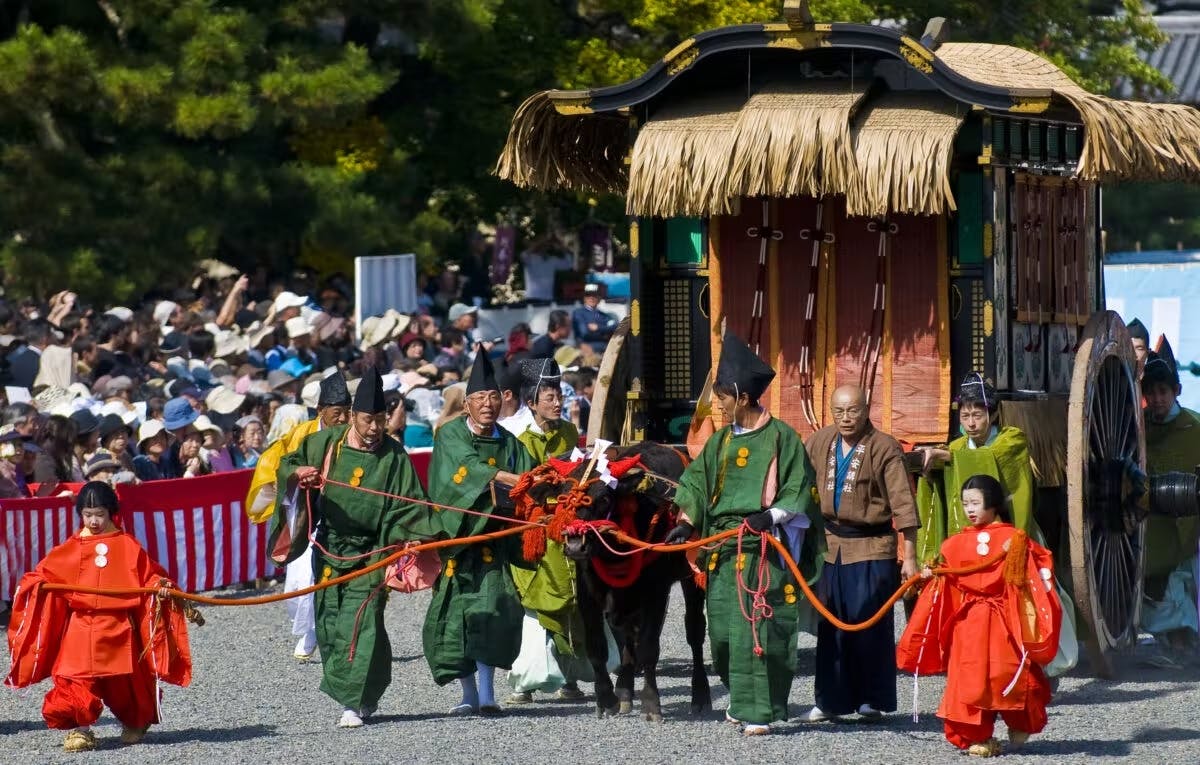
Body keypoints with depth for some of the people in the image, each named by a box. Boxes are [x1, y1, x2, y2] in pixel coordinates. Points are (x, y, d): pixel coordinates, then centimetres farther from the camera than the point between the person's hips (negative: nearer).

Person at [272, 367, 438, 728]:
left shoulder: (393, 456, -4)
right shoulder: (327, 442, 1)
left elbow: (407, 506, -5)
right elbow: (287, 463, 9)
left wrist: (411, 536, -22)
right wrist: (299, 473, -14)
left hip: (369, 551, -3)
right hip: (329, 546, 3)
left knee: (360, 624, -12)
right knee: (328, 623, 7)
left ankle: (355, 702, -11)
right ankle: (359, 695, 21)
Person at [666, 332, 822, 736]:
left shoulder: (780, 437, -3)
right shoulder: (722, 440, 15)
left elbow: (798, 491, -4)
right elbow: (696, 483, 17)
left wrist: (770, 514, -19)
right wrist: (686, 524, 4)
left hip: (763, 547, -6)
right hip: (722, 547, 6)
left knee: (758, 627, -10)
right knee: (723, 626, 5)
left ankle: (759, 710, -8)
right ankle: (743, 700, 23)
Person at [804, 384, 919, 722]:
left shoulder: (884, 448, -9)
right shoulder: (819, 444, 5)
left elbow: (903, 504, -10)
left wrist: (910, 557, -14)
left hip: (871, 546, -4)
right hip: (830, 544, 5)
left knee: (870, 626, -4)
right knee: (830, 626, 6)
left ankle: (872, 700, 4)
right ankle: (831, 700, 13)